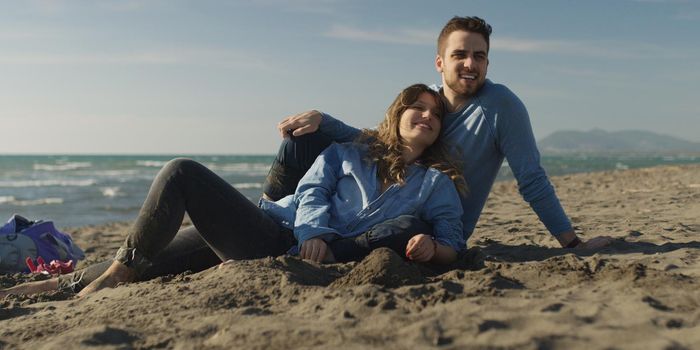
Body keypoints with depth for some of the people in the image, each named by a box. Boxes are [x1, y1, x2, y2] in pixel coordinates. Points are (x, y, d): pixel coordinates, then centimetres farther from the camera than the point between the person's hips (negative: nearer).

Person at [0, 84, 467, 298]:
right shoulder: (350, 152, 18)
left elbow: (453, 242, 8)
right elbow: (311, 192, 6)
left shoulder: (437, 183, 13)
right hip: (274, 228, 4)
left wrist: (431, 246, -16)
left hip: (319, 256, -4)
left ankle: (112, 278, -8)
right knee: (152, 234, -5)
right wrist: (313, 232, -14)